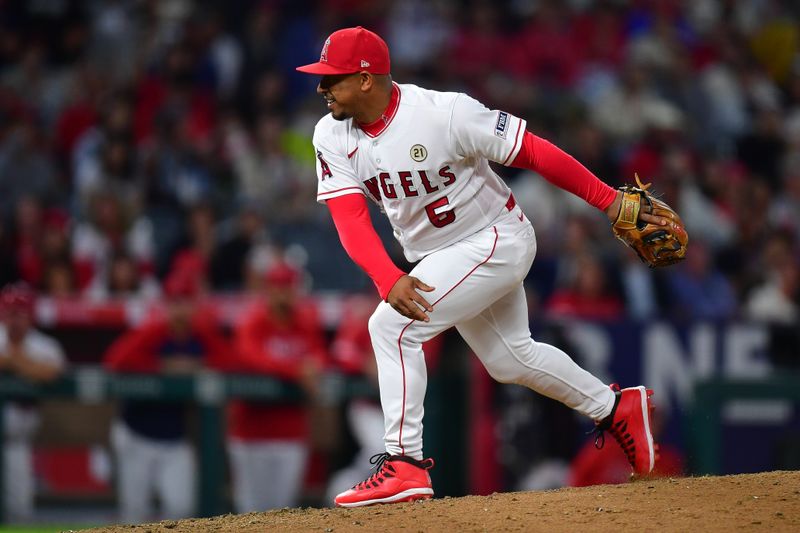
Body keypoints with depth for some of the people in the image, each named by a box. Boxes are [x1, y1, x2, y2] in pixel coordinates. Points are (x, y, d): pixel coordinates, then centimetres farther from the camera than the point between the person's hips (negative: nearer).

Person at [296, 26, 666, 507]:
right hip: (439, 258, 8)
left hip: (497, 239, -8)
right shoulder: (333, 137, -9)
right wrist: (389, 280, -35)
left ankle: (405, 464, -17)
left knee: (391, 326, -21)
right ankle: (618, 408, 39)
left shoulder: (446, 113, -26)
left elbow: (534, 152, -22)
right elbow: (351, 220, -17)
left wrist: (609, 201, -22)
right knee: (510, 358, 20)